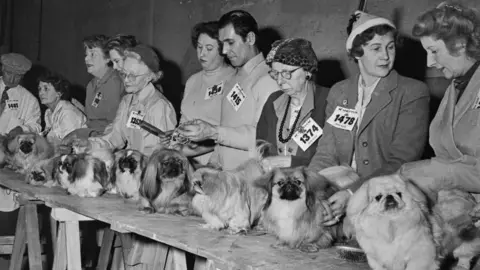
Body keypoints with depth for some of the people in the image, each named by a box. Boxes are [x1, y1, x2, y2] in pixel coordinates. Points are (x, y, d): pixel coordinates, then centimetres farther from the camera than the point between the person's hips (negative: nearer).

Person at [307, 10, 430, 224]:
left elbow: (401, 162, -11)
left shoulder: (413, 93, -2)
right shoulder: (338, 92, 14)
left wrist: (352, 194, -24)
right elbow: (326, 155, 9)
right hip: (338, 192, 4)